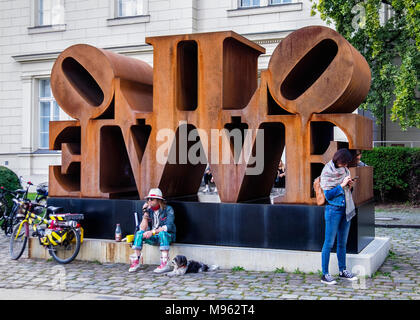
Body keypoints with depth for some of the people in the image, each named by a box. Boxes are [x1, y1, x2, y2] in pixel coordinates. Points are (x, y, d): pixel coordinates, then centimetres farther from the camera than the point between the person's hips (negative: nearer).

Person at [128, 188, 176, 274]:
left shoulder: (168, 209, -9)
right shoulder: (149, 210, 3)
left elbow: (168, 226, -21)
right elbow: (143, 228, -6)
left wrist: (153, 232, -29)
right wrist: (145, 213, -14)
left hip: (168, 236, -4)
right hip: (153, 238, 4)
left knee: (162, 233, -37)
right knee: (139, 233, -20)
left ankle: (165, 264, -42)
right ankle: (137, 261, -17)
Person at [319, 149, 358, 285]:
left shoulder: (345, 170, 8)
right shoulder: (327, 172, -10)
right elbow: (328, 195, -14)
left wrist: (349, 185, -3)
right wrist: (342, 185, -18)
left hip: (346, 209, 6)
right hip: (333, 209, -6)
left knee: (343, 242, 14)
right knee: (329, 243, -2)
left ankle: (343, 270, 25)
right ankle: (325, 274, 4)